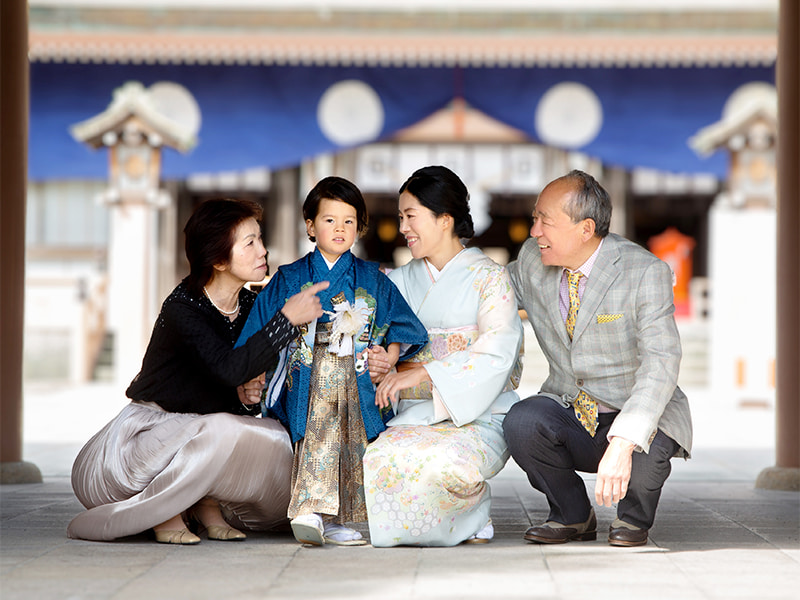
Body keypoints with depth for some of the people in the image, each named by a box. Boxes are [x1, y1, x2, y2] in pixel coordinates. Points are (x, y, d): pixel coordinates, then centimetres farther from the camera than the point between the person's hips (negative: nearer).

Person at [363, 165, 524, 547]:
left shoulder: (488, 278, 1)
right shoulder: (400, 282, 18)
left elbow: (496, 355, -11)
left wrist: (422, 374, -20)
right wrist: (377, 362, -14)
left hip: (479, 418, -4)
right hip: (413, 416, 4)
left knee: (446, 463, -37)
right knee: (375, 457, -29)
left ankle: (475, 517, -3)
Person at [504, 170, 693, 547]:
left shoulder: (645, 272, -19)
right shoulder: (532, 262, -4)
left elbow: (660, 365, -29)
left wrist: (623, 443, -42)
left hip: (639, 416, -4)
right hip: (568, 414, 4)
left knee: (645, 451, -37)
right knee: (522, 423, -28)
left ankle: (633, 518, 1)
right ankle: (573, 517, 0)